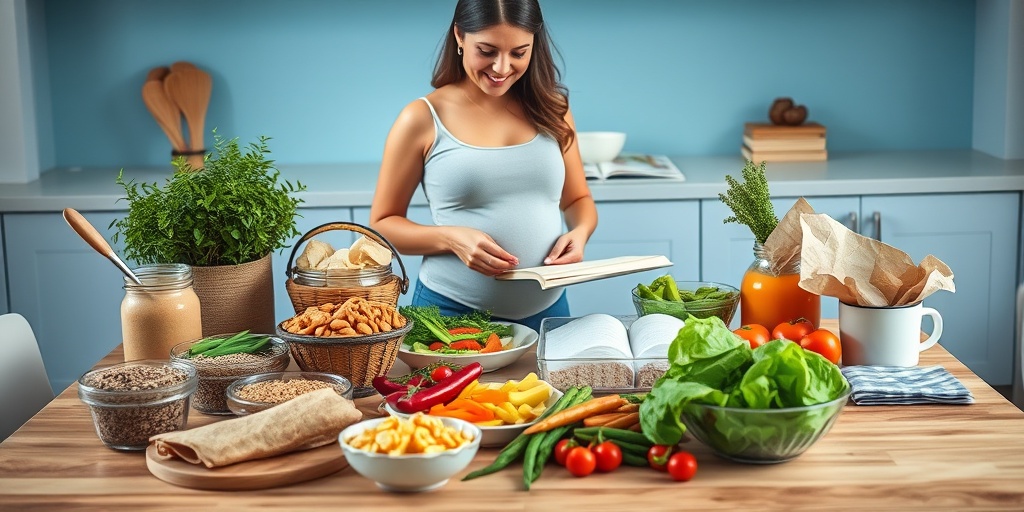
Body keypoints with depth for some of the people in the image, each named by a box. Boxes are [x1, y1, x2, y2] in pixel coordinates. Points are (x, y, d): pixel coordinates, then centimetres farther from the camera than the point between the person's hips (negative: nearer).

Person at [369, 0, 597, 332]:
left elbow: (578, 199, 16)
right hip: (451, 313, -3)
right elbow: (383, 225, -1)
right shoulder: (423, 120, -6)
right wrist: (451, 238, -18)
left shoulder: (551, 110, 5)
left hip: (546, 312, 3)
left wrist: (580, 231, -7)